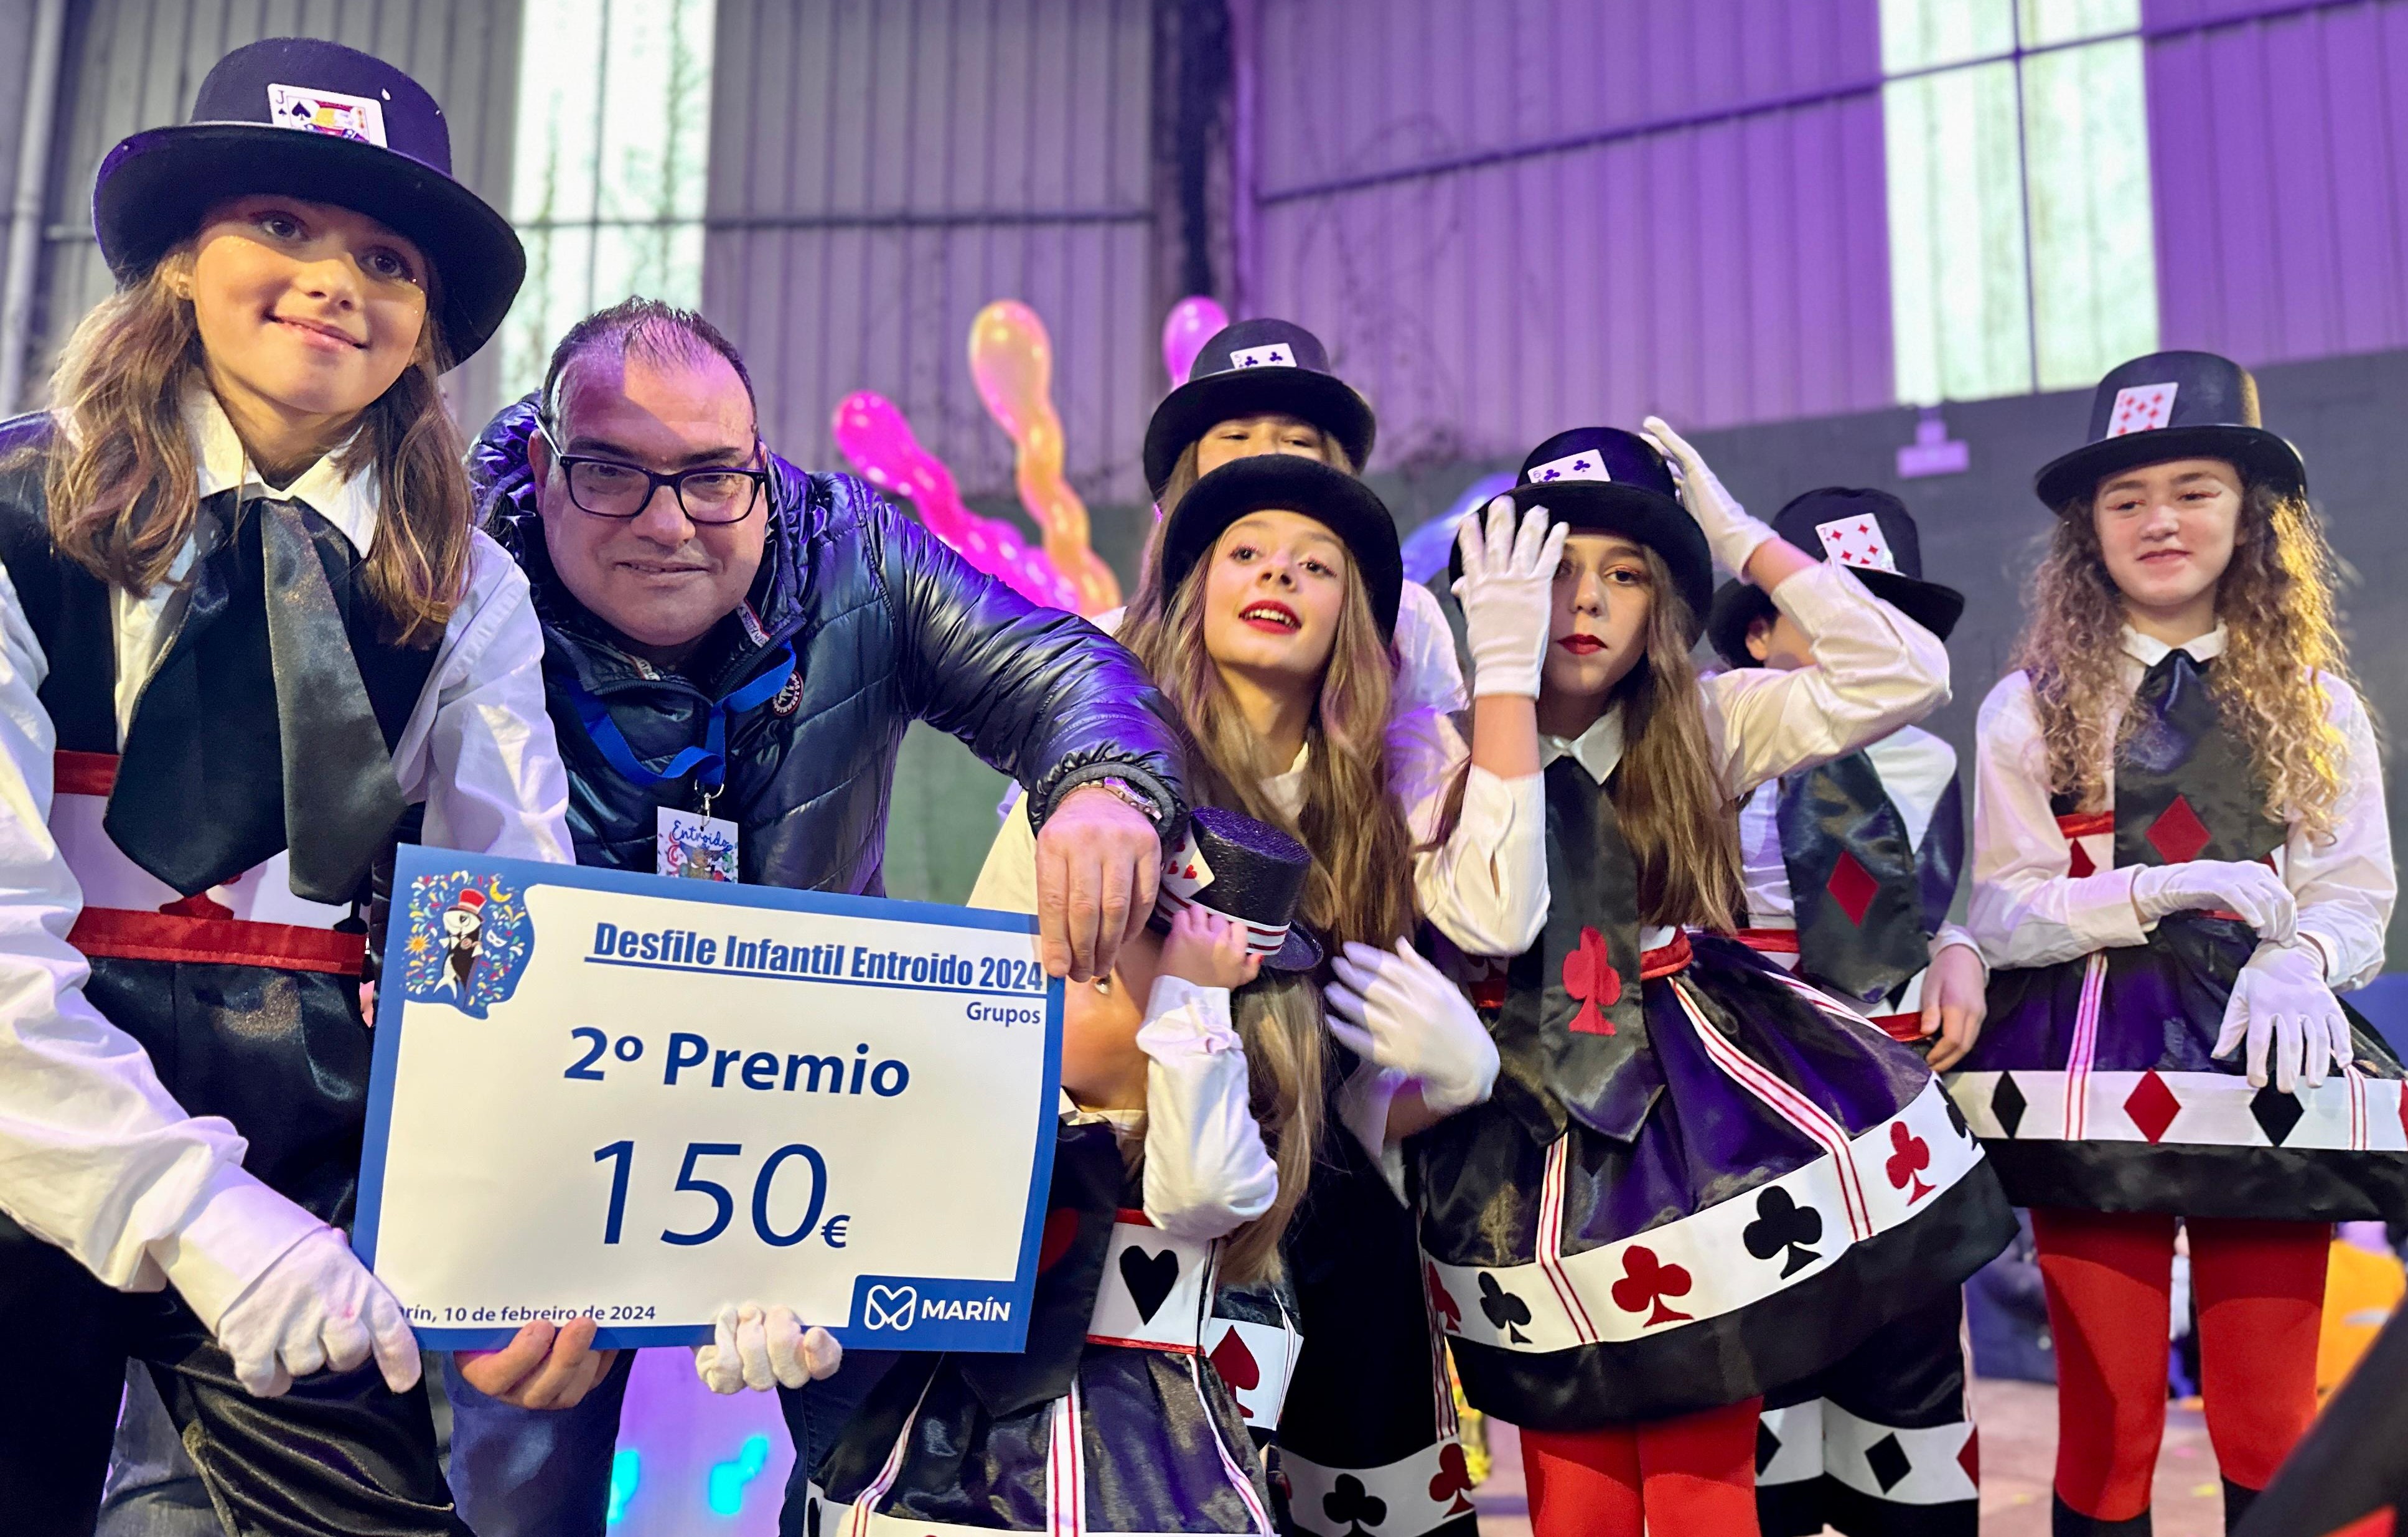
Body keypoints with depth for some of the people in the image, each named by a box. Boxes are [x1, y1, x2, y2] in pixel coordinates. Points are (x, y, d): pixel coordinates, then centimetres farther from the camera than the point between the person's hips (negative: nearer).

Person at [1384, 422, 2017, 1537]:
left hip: (1696, 1115, 1)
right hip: (1533, 1125, -1)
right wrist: (1505, 663, -17)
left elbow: (1906, 673, -5)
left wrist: (1742, 537, -3)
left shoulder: (1703, 726, 4)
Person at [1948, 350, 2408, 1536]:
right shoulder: (2029, 709, 3)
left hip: (2262, 1059, 2)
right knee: (2106, 1424, 3)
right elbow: (2001, 916, -1)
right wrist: (2159, 894, -15)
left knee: (2270, 1424, 5)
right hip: (2095, 1067, -2)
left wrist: (2300, 958, -15)